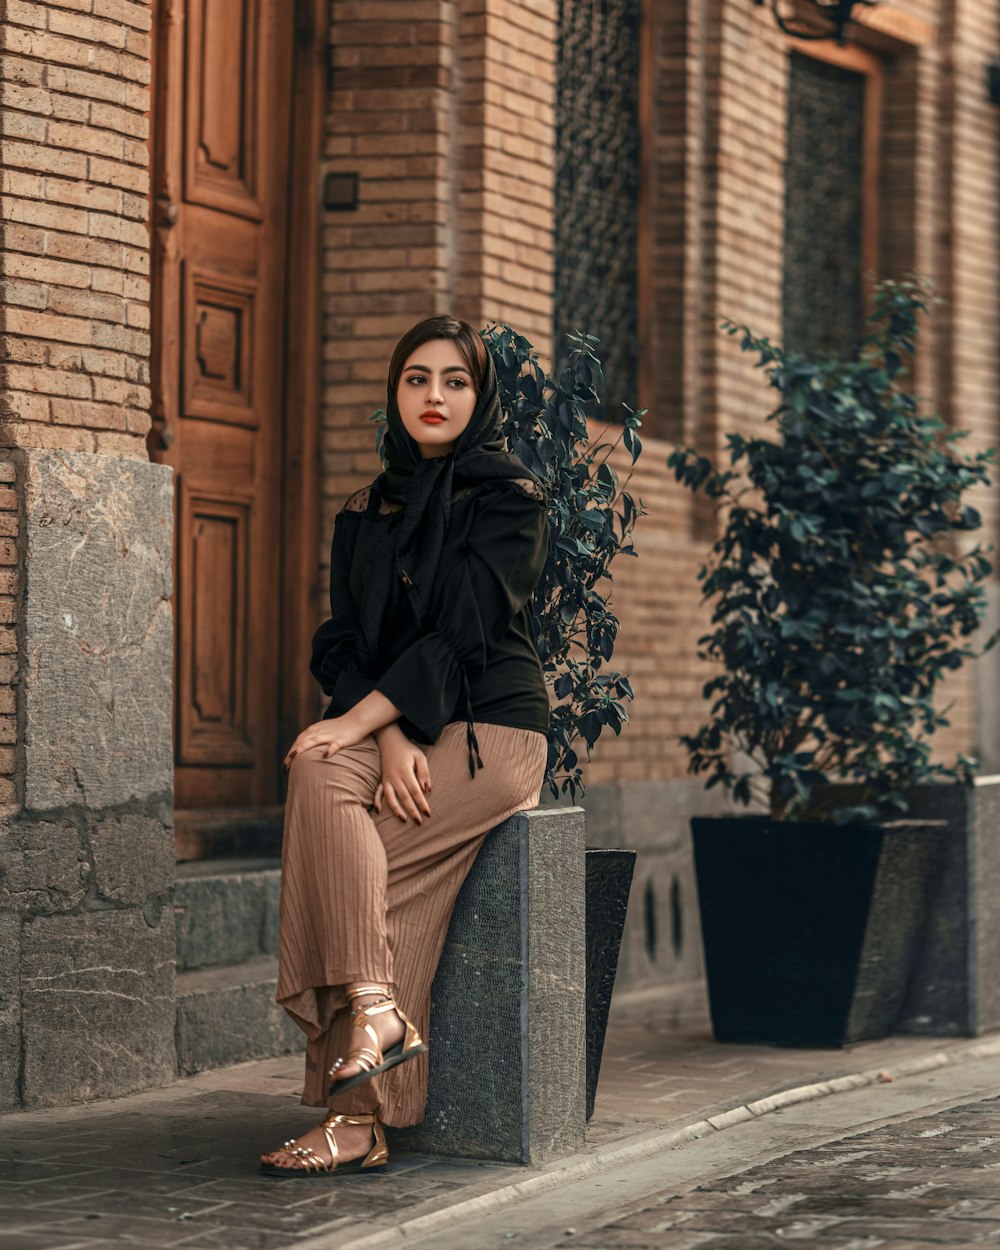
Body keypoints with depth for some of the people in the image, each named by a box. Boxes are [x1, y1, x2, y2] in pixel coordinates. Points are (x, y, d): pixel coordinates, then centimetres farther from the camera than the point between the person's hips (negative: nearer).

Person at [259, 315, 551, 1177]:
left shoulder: (508, 498, 0)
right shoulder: (364, 515, 16)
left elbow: (465, 628, -12)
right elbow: (344, 642, 6)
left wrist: (360, 720, -21)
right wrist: (391, 738, -13)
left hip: (491, 727, -5)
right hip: (393, 728, 5)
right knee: (318, 776, -28)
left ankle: (359, 1120, -28)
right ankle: (375, 1010, -33)